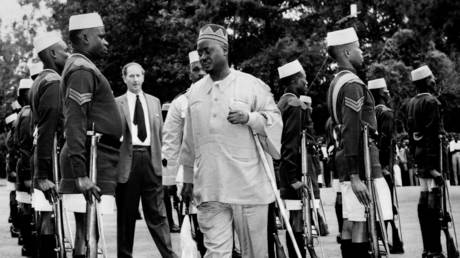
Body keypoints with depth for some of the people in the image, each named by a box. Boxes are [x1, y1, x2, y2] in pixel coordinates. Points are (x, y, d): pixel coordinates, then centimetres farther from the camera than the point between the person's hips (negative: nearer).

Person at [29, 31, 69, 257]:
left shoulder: (39, 82, 17)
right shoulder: (54, 84, -15)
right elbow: (47, 132, -21)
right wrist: (44, 175, -24)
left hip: (43, 165, 10)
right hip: (54, 165, -10)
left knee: (46, 218, 12)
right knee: (52, 219, -8)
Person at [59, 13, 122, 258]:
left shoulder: (83, 68, 20)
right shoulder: (82, 71, -12)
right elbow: (75, 124, -20)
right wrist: (80, 174, -25)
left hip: (97, 161, 10)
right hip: (92, 163, -10)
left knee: (85, 232, 12)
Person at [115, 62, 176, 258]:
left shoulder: (154, 102, 15)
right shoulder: (117, 104, 3)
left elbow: (160, 133, 15)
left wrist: (161, 157, 7)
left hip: (151, 159, 2)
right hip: (127, 159, -2)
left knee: (157, 213, 1)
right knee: (126, 214, 5)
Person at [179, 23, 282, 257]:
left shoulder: (252, 85, 2)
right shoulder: (194, 92, 13)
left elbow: (275, 121, 3)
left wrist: (250, 117, -15)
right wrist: (187, 179, 20)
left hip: (249, 187, -2)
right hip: (210, 191, 2)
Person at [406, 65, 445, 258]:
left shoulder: (411, 103, 14)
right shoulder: (431, 102, -12)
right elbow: (432, 134, -18)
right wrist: (434, 165, -20)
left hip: (420, 157, 9)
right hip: (432, 157, -9)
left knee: (424, 202, 10)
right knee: (434, 202, -9)